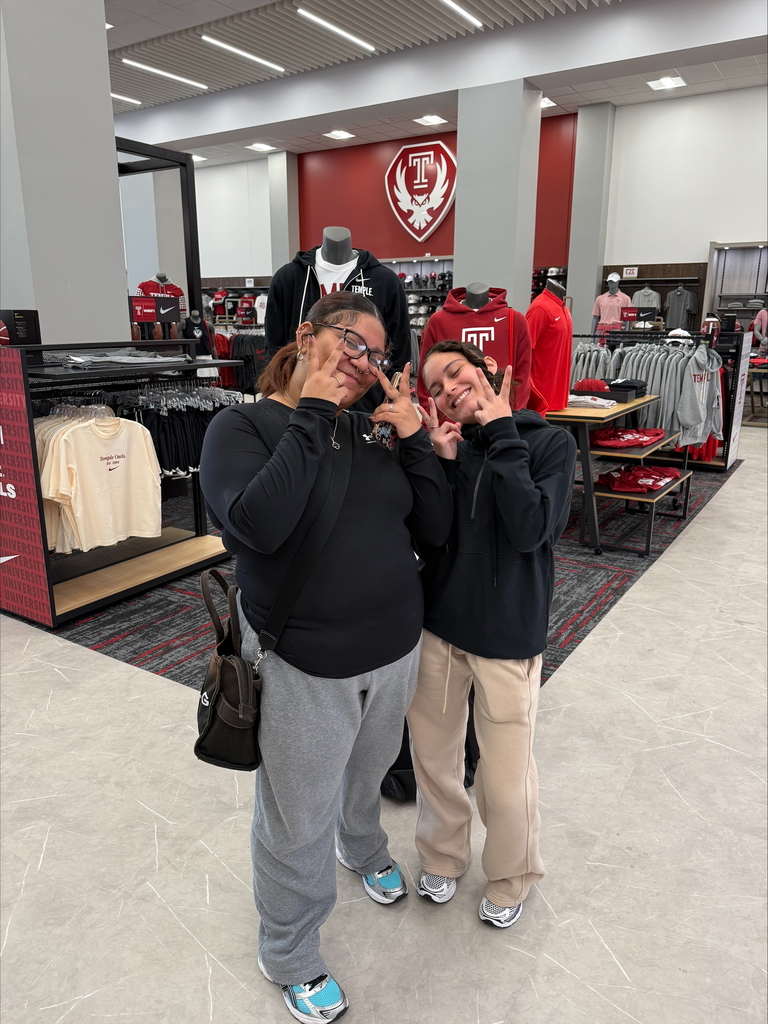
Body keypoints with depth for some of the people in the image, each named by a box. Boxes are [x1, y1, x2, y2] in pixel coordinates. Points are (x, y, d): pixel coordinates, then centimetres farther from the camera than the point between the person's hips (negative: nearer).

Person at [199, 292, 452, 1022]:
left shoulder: (373, 429, 1)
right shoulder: (242, 427, -11)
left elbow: (435, 529, -2)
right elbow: (259, 524, -31)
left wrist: (412, 437, -12)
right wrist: (311, 415, -24)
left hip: (395, 653, 5)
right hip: (306, 671, -4)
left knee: (367, 776, 30)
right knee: (297, 824, 14)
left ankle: (364, 849, 63)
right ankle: (290, 960, 42)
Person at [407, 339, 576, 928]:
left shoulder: (548, 442, -9)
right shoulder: (447, 446, -1)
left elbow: (530, 530, -23)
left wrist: (501, 432, -19)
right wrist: (443, 460, -18)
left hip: (509, 636, -3)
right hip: (437, 626, 4)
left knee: (505, 782, 9)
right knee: (433, 757, 19)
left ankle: (512, 878, 40)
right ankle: (443, 856, 47)